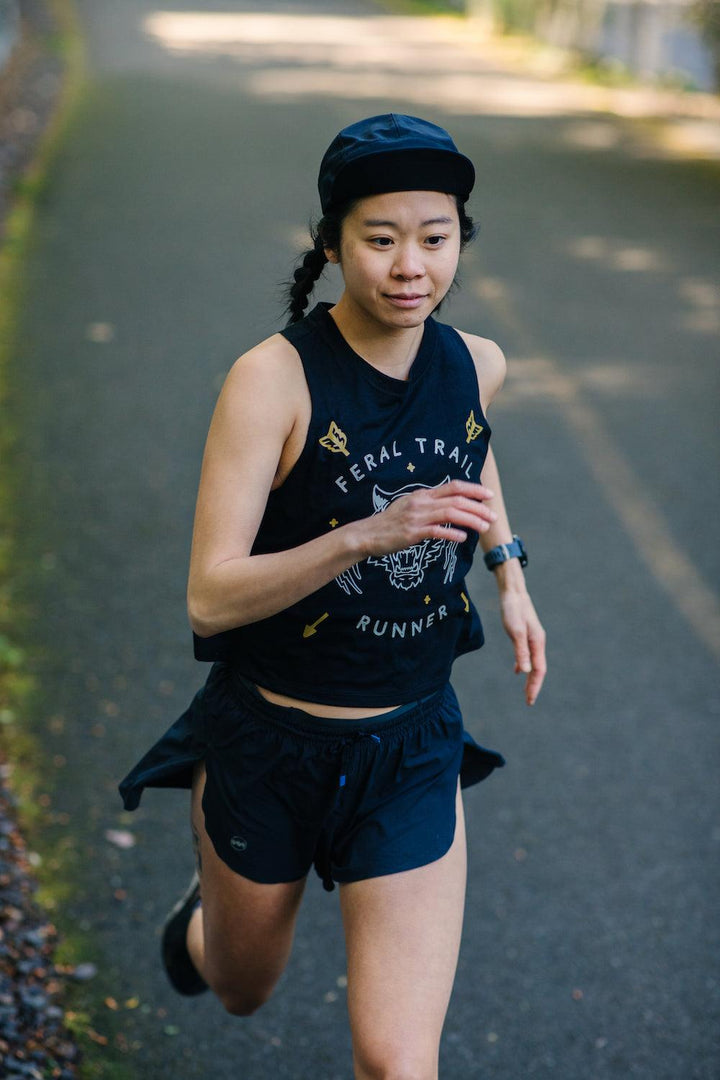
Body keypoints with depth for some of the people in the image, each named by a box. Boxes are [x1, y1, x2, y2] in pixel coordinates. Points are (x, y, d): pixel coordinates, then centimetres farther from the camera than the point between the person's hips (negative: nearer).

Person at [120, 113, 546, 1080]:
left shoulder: (477, 365, -4)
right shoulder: (274, 377, -20)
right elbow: (210, 596, -25)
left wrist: (509, 572, 12)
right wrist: (367, 535, -36)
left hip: (413, 751, 2)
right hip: (267, 745, -2)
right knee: (242, 991, 25)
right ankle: (199, 922, 61)